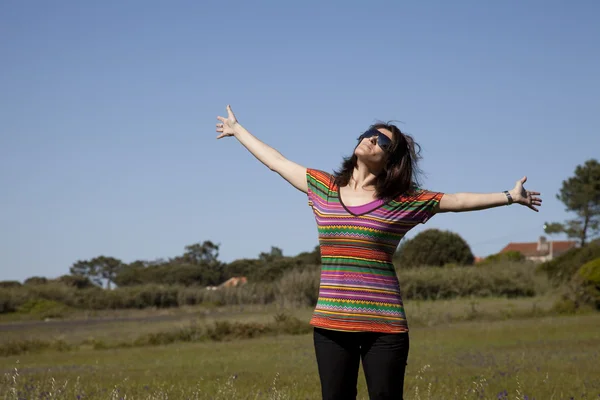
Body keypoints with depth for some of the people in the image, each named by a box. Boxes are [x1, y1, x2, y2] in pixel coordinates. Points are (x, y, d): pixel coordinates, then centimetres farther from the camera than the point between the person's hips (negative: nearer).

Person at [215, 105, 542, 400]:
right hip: (331, 323, 3)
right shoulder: (324, 188, 8)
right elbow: (276, 161, 18)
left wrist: (510, 196, 10)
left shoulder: (403, 202, 2)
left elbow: (459, 200, 8)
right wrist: (237, 129, 26)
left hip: (384, 325, -2)